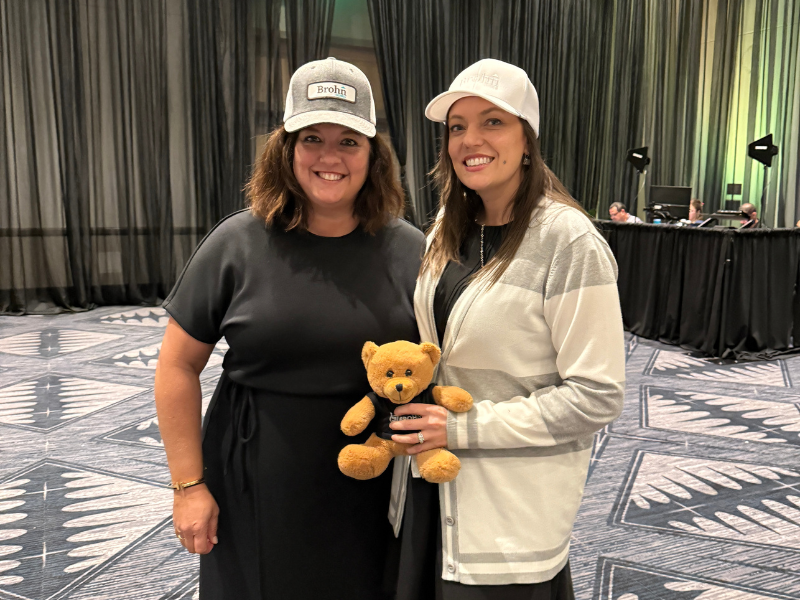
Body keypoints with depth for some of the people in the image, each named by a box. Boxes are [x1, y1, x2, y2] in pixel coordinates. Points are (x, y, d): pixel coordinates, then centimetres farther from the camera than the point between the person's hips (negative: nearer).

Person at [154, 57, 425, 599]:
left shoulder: (409, 250, -3)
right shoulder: (238, 245, -7)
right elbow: (179, 365, -2)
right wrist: (189, 484, -3)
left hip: (373, 498, 1)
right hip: (256, 497, 0)